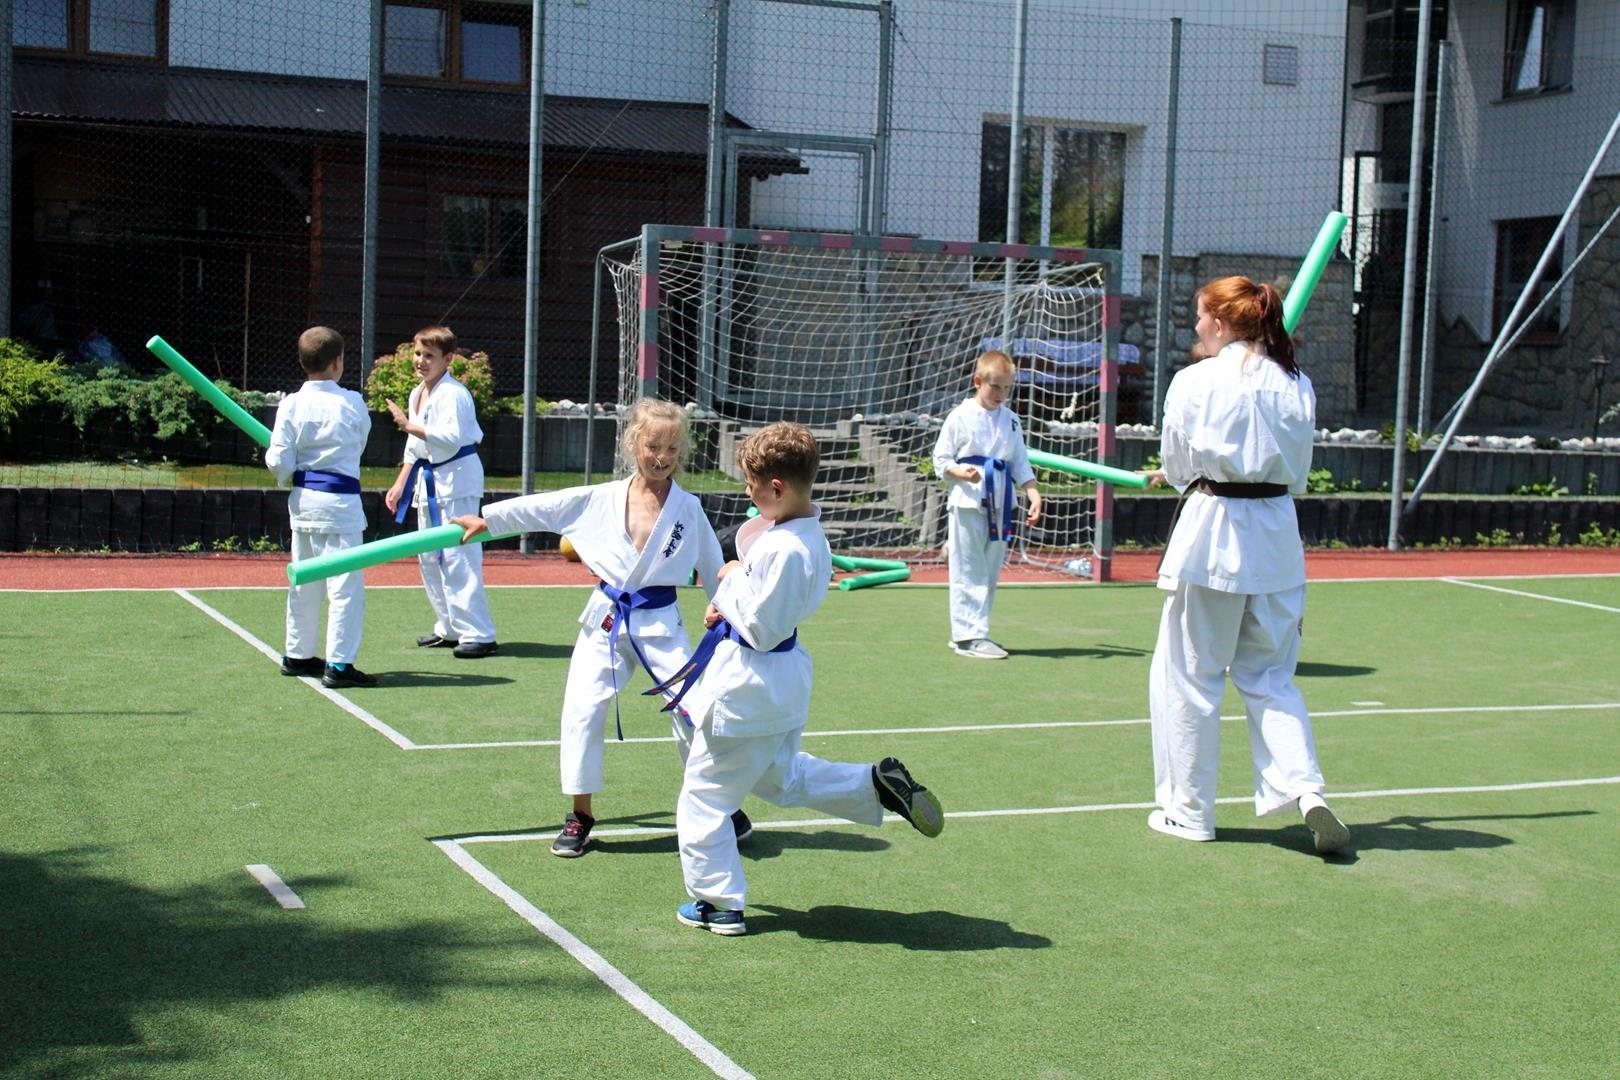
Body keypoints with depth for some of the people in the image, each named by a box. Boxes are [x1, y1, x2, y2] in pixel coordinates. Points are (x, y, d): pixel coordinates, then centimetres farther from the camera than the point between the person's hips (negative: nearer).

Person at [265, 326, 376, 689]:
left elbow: (279, 462, -4)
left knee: (304, 581, 18)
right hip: (340, 501, -5)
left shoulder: (291, 404, -3)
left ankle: (297, 655, 29)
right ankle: (339, 663, -6)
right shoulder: (352, 403, -8)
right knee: (345, 584, -2)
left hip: (302, 498, 5)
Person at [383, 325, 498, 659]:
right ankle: (449, 628, 25)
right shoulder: (416, 394, 14)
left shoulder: (452, 394, -16)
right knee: (429, 558, 14)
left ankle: (479, 634, -10)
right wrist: (401, 484, 19)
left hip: (457, 480, -10)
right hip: (429, 481, 10)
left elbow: (452, 438, -28)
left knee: (457, 559, -13)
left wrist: (411, 426, -26)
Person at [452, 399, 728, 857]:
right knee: (584, 708, -8)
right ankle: (581, 815, 10)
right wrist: (486, 518, 1)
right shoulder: (600, 499, -1)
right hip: (607, 619, 1)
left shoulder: (688, 509, -2)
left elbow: (713, 570, 7)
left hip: (661, 624, -1)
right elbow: (539, 508, 3)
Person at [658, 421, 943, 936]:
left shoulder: (782, 548, -29)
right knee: (781, 778, 32)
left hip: (748, 686, -10)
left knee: (703, 798, 7)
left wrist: (733, 582, -13)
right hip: (784, 681, 10)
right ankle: (880, 784, 19)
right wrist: (731, 604, 0)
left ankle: (719, 903, 19)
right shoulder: (810, 534, 1)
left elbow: (761, 629, -26)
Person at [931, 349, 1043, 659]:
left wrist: (1033, 494, 4)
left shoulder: (1010, 420, 12)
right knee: (968, 572, -6)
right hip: (966, 502, -6)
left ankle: (967, 632, 21)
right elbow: (941, 459, -2)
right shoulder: (960, 417, -3)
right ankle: (969, 636, -3)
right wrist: (961, 473, -20)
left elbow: (1020, 464, 16)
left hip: (998, 505, 6)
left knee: (989, 572, 11)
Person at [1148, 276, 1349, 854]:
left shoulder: (1195, 382, -9)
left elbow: (1176, 466, 1)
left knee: (1188, 675, 8)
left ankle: (1188, 810, 15)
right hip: (1278, 535, 5)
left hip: (1211, 531, -4)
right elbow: (1299, 470, 12)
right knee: (1269, 676, 15)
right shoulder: (1297, 384, 4)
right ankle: (1304, 787, -2)